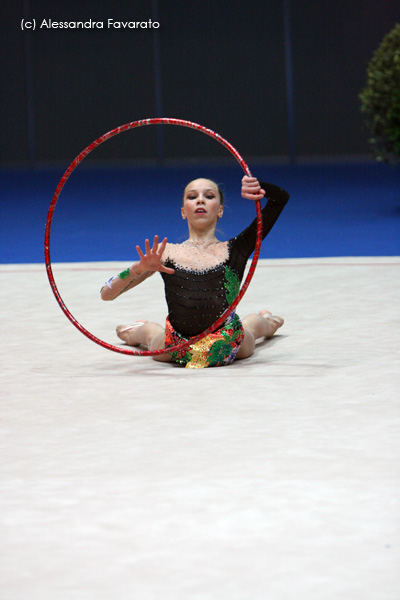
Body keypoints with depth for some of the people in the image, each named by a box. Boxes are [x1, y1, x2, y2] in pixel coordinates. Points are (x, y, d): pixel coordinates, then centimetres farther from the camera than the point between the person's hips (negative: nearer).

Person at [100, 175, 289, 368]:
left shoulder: (235, 250, -4)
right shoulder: (165, 253, -4)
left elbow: (280, 198, -5)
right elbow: (106, 293, -6)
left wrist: (257, 187, -27)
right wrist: (139, 268, -24)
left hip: (230, 350, 1)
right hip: (177, 351, -1)